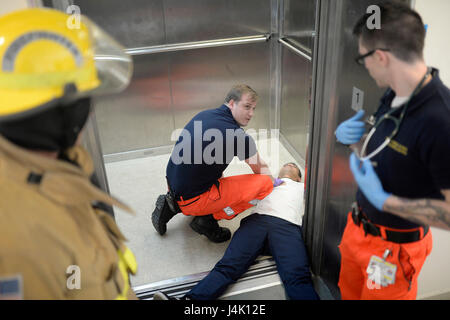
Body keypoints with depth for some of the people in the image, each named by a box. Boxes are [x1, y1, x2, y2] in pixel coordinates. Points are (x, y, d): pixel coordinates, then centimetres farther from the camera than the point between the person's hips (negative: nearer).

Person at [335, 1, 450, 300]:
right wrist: (355, 140, -9)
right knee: (349, 292, 26)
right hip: (358, 228, 7)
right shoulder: (394, 96, -4)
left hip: (392, 249, -7)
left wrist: (384, 200, -27)